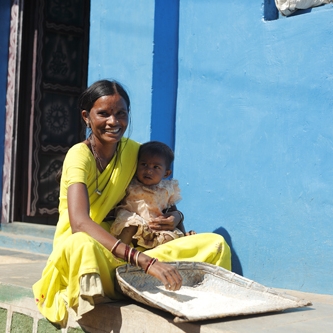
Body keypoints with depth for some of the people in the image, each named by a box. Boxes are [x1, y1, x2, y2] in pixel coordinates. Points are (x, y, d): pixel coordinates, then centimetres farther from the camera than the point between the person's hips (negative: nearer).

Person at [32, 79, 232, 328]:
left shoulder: (133, 151, 4)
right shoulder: (80, 156, -14)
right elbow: (79, 222, -33)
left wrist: (175, 216, -10)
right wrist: (144, 260, -44)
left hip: (124, 260, 5)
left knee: (215, 244, -11)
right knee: (82, 244, -43)